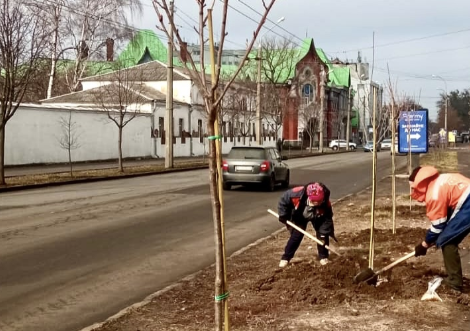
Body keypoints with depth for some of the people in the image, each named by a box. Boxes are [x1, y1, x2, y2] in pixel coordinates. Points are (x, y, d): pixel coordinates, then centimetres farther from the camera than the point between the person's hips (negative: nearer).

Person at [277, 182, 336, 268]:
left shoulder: (325, 203, -39)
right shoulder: (297, 194, -44)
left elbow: (327, 219, -26)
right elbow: (284, 199, -24)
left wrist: (324, 233, -32)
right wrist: (283, 215, -18)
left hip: (318, 217, 1)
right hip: (299, 216, -1)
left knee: (322, 234, -8)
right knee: (296, 236, -5)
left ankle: (323, 257, 13)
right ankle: (286, 258, 10)